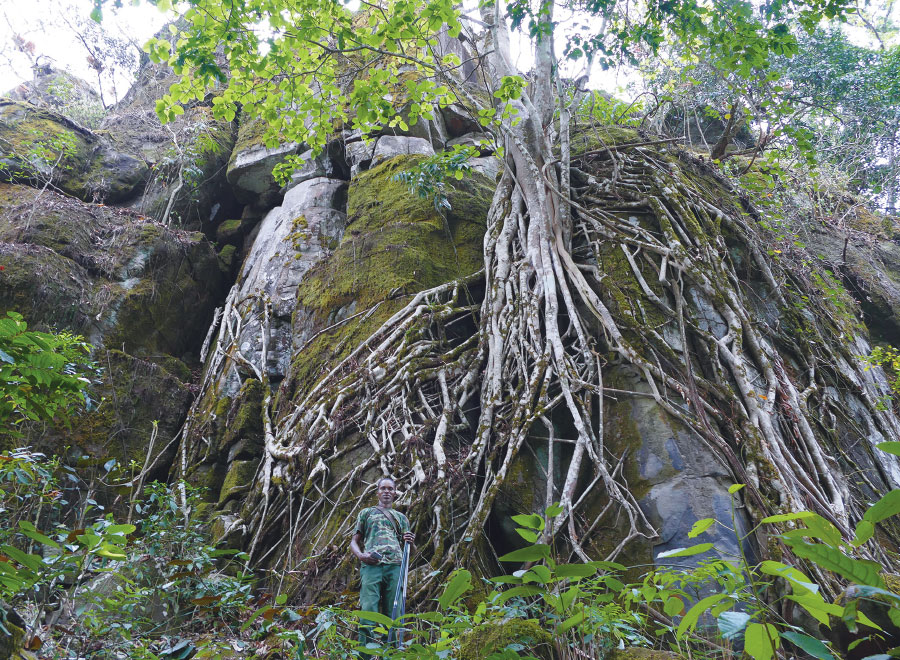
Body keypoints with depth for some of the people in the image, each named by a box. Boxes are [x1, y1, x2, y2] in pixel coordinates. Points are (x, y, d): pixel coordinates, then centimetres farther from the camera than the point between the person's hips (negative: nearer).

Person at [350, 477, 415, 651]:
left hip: (395, 566, 2)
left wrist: (411, 542, -1)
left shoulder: (401, 518, 27)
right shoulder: (367, 513, 22)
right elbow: (354, 542, 17)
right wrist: (361, 555, -6)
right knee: (368, 610, -14)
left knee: (392, 613, -3)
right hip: (371, 566, -2)